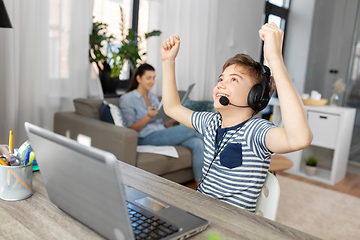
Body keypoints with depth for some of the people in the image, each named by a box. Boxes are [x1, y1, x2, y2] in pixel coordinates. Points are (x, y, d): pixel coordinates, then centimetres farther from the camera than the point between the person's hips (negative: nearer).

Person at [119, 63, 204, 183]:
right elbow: (132, 128, -6)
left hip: (162, 133, 7)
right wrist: (148, 116, -22)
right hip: (147, 138, -6)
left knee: (197, 143, -22)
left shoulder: (153, 97, 21)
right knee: (191, 129, -20)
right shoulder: (127, 99, 0)